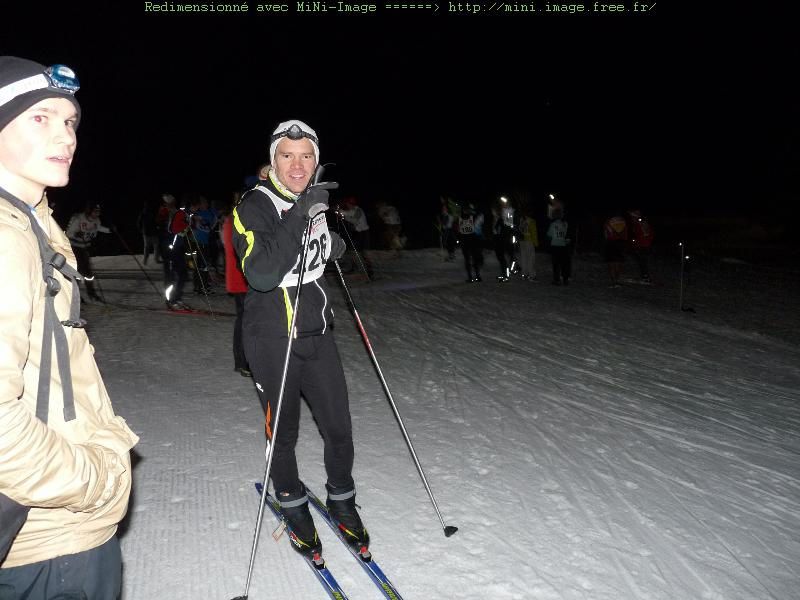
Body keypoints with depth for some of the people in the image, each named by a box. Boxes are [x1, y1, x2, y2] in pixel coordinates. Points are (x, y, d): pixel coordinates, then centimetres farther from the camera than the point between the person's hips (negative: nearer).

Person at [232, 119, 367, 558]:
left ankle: (341, 501, 32)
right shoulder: (254, 206, -12)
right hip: (272, 340, -4)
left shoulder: (319, 201, 6)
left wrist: (335, 246, 4)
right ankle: (293, 505, 35)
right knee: (283, 433, 10)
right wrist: (299, 219, -31)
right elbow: (261, 276, -27)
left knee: (339, 428, 8)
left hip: (317, 335, 5)